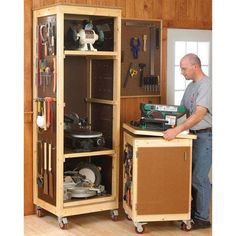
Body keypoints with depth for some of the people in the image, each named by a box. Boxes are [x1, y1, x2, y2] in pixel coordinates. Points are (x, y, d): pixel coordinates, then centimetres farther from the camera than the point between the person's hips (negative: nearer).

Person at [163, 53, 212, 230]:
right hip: (194, 135, 9)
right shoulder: (191, 86, 14)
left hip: (205, 137, -9)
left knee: (199, 178, -5)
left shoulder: (206, 85, -17)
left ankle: (202, 218, 5)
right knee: (192, 174, 14)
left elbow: (199, 115, -27)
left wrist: (177, 130, -33)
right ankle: (195, 209, 27)